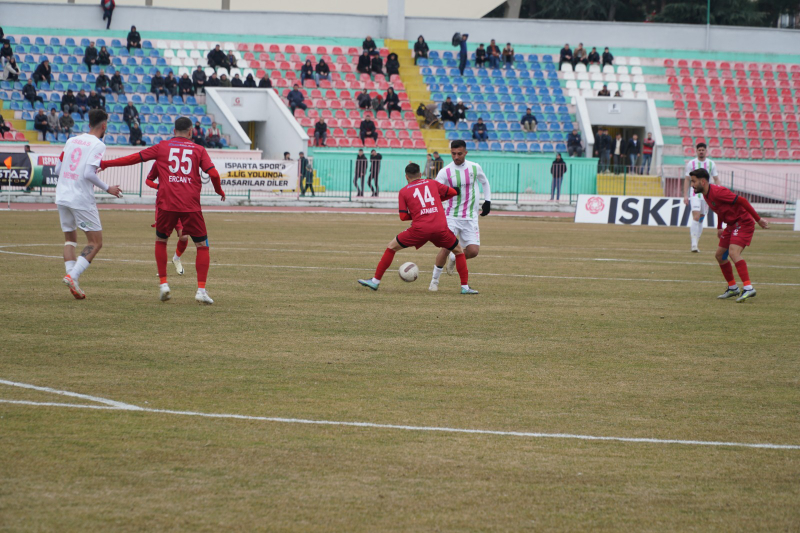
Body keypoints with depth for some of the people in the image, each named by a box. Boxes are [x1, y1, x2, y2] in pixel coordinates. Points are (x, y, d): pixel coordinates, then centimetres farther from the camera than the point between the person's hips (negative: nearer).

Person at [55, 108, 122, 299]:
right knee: (95, 242, 2)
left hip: (62, 196, 6)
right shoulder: (98, 145, -9)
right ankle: (72, 276, -15)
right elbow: (89, 174, -19)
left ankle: (72, 279, 6)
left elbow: (58, 169, 12)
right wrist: (107, 188, -7)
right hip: (82, 199, -6)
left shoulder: (72, 140, 10)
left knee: (70, 239, 18)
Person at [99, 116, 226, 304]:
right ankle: (201, 289, -3)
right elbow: (213, 173, -1)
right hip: (191, 205, -1)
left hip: (167, 203, 1)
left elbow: (135, 158, 8)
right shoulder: (199, 150, 10)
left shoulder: (161, 147, 11)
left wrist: (106, 164, 15)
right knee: (202, 245, 10)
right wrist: (219, 191, 19)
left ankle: (163, 284, 12)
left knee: (161, 240, 23)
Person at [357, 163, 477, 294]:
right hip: (441, 228, 1)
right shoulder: (432, 183, 16)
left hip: (419, 229, -1)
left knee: (391, 248, 17)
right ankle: (465, 287, 17)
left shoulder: (403, 192, 12)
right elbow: (454, 192, 24)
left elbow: (403, 216, 6)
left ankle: (376, 281, 18)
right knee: (458, 251, 24)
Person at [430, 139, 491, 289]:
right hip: (452, 216, -2)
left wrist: (488, 201, 14)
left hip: (471, 217, 2)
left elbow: (484, 182, 21)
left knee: (473, 251, -8)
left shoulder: (475, 168, 0)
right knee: (446, 247, -16)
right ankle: (434, 280, -1)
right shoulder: (445, 172, -8)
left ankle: (453, 258, 26)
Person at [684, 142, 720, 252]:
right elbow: (687, 180, 3)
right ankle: (694, 244, -22)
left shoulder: (711, 164, 7)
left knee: (701, 219, 6)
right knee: (696, 217, -17)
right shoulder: (691, 164, 2)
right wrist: (685, 195, -4)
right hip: (694, 193, -3)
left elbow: (716, 179, 10)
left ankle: (696, 243, 15)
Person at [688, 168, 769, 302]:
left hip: (743, 223, -10)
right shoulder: (706, 194, 8)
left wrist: (758, 219, -20)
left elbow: (741, 201, -22)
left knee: (733, 253, -26)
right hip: (732, 225, 10)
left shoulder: (717, 192, -23)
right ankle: (732, 288, 23)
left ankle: (748, 288, -31)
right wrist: (719, 227, 28)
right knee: (719, 255, 11)